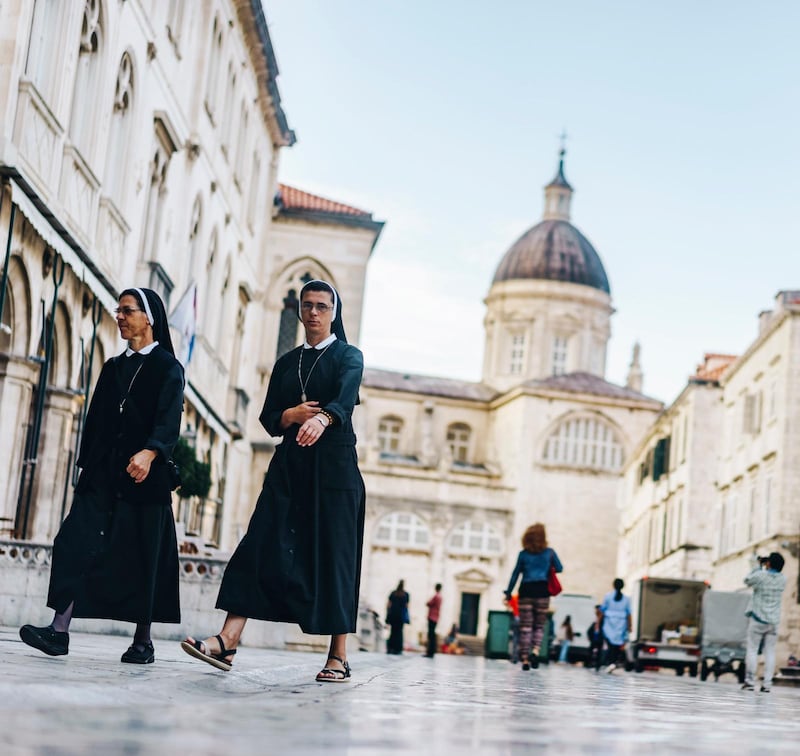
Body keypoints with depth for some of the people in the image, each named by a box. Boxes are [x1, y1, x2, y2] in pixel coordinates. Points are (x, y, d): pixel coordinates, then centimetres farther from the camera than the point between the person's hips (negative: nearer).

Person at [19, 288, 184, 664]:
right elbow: (95, 421, 20)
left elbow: (169, 420, -15)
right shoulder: (113, 367, 19)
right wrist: (87, 464, 15)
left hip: (144, 477, -5)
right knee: (75, 543, -10)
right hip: (103, 474, 5)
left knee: (142, 558, -2)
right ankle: (59, 631, -14)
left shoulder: (167, 368, 0)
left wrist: (150, 452, -32)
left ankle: (143, 641, 6)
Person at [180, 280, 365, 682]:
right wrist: (293, 415, -12)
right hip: (289, 464, 4)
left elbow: (345, 397, -18)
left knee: (333, 555, -5)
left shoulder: (348, 356, 3)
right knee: (262, 547, -9)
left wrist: (321, 418, -41)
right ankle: (227, 641, -19)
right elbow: (268, 417, 11)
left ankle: (338, 656, -1)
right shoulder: (286, 363, 18)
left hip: (333, 466, -4)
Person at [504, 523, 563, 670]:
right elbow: (559, 569, 10)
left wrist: (509, 592, 9)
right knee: (539, 625, 8)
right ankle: (535, 651, -17)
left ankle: (525, 659, -2)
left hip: (526, 591, 0)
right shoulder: (549, 552, 5)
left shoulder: (523, 554, 5)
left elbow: (516, 573, 6)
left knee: (525, 626, 3)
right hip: (542, 590, 0)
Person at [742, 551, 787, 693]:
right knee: (770, 652, 6)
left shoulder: (761, 575, -14)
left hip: (758, 619, -3)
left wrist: (756, 566, 11)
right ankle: (767, 684, 2)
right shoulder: (783, 579, -1)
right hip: (774, 621, 3)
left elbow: (747, 581, 3)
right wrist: (762, 568, 14)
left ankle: (750, 681, 2)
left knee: (752, 649, 4)